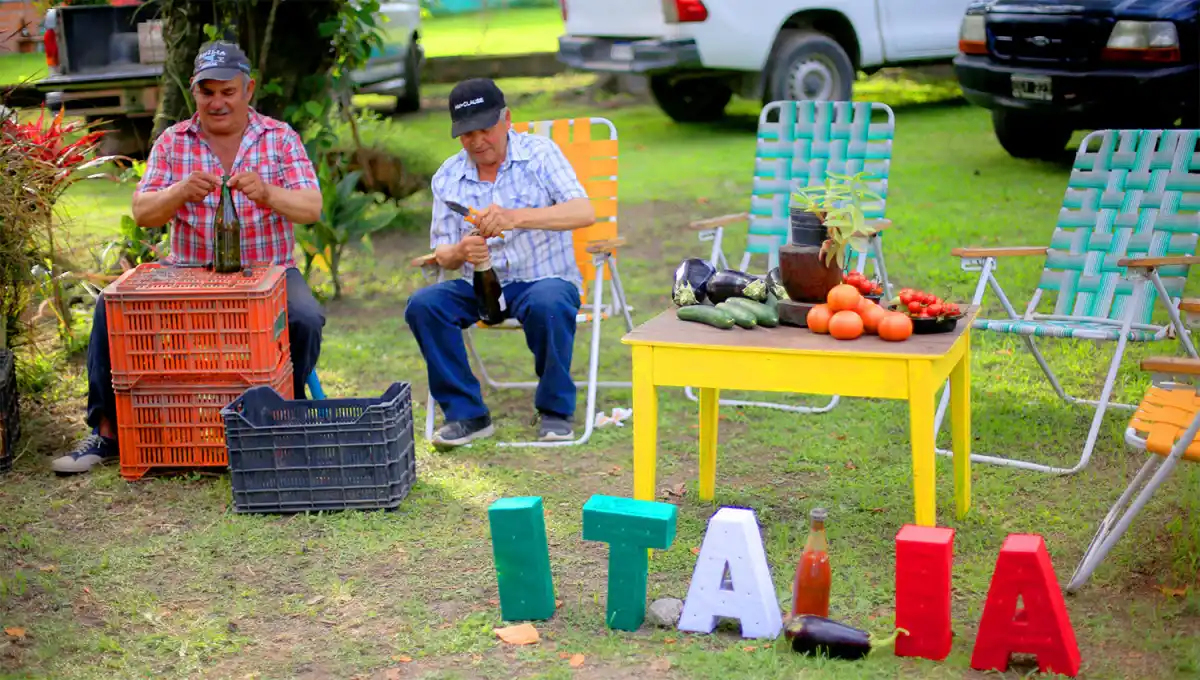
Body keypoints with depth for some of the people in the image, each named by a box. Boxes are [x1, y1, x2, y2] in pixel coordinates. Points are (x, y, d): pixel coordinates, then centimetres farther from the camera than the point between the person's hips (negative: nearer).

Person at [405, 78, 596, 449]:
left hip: (544, 279, -3)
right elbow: (443, 253, 6)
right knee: (422, 305, -23)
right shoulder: (447, 178, 5)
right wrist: (460, 252, -20)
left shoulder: (539, 153, -5)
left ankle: (555, 410, -13)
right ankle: (466, 414, -11)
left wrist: (515, 217, -34)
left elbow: (584, 212, -19)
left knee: (548, 304, -37)